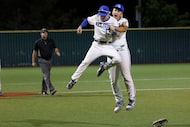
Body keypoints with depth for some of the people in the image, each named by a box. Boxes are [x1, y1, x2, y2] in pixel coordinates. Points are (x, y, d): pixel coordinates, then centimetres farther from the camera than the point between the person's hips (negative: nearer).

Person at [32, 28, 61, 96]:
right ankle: (51, 90, -22)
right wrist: (33, 62, -1)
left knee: (46, 75, 10)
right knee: (46, 75, -14)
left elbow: (55, 48, 5)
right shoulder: (38, 42, -5)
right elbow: (34, 52, 1)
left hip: (49, 60, 4)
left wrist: (57, 52, -18)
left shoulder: (51, 41, 2)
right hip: (42, 60, -4)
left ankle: (44, 90, 19)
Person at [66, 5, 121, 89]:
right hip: (96, 45, 1)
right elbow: (87, 20, 16)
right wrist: (80, 26, 2)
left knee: (117, 59, -25)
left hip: (107, 46, -1)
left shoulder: (113, 21, -9)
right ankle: (73, 80, 5)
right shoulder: (96, 18, -3)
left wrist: (112, 30, -37)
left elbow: (117, 34, -17)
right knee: (86, 62, -6)